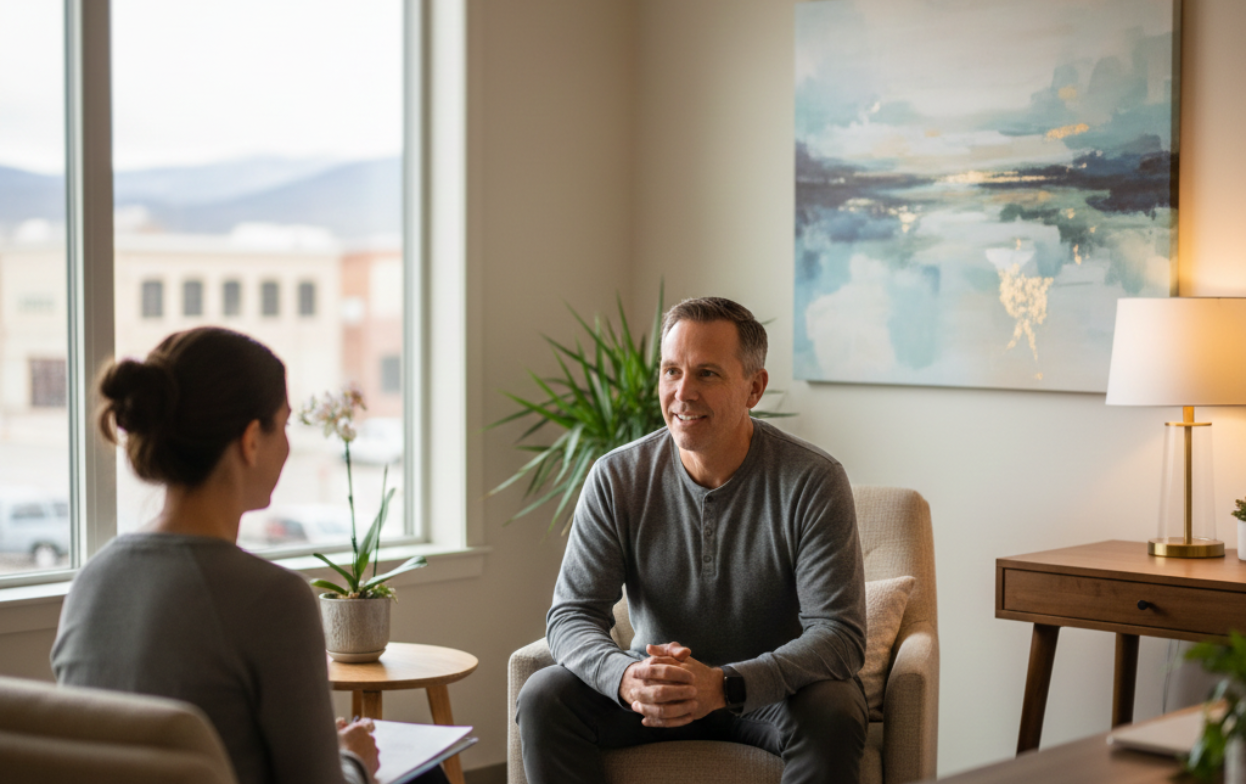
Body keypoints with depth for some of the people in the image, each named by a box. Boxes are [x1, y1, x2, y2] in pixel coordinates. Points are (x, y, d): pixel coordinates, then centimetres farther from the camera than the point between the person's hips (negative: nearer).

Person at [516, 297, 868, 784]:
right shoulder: (616, 479, -8)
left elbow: (839, 634, -21)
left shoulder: (812, 482, -16)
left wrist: (725, 686, -38)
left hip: (777, 690, -2)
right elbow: (572, 615, -9)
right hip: (658, 689, 2)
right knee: (543, 698, -21)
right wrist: (626, 677, -33)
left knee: (833, 713, -34)